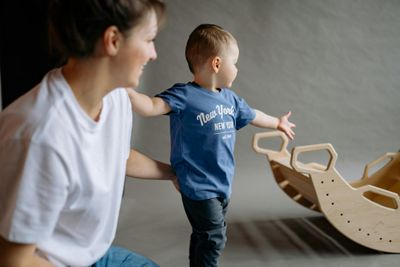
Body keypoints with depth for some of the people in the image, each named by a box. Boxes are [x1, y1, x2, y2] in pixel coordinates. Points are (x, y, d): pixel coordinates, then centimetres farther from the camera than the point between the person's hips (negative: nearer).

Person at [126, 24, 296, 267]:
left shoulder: (230, 98, 7)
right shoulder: (184, 95, -17)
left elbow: (252, 116, 25)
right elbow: (152, 106, -29)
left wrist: (278, 123, 40)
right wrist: (126, 89, -46)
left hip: (222, 183, 8)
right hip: (199, 186, -8)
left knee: (210, 236, 21)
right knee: (213, 238, 0)